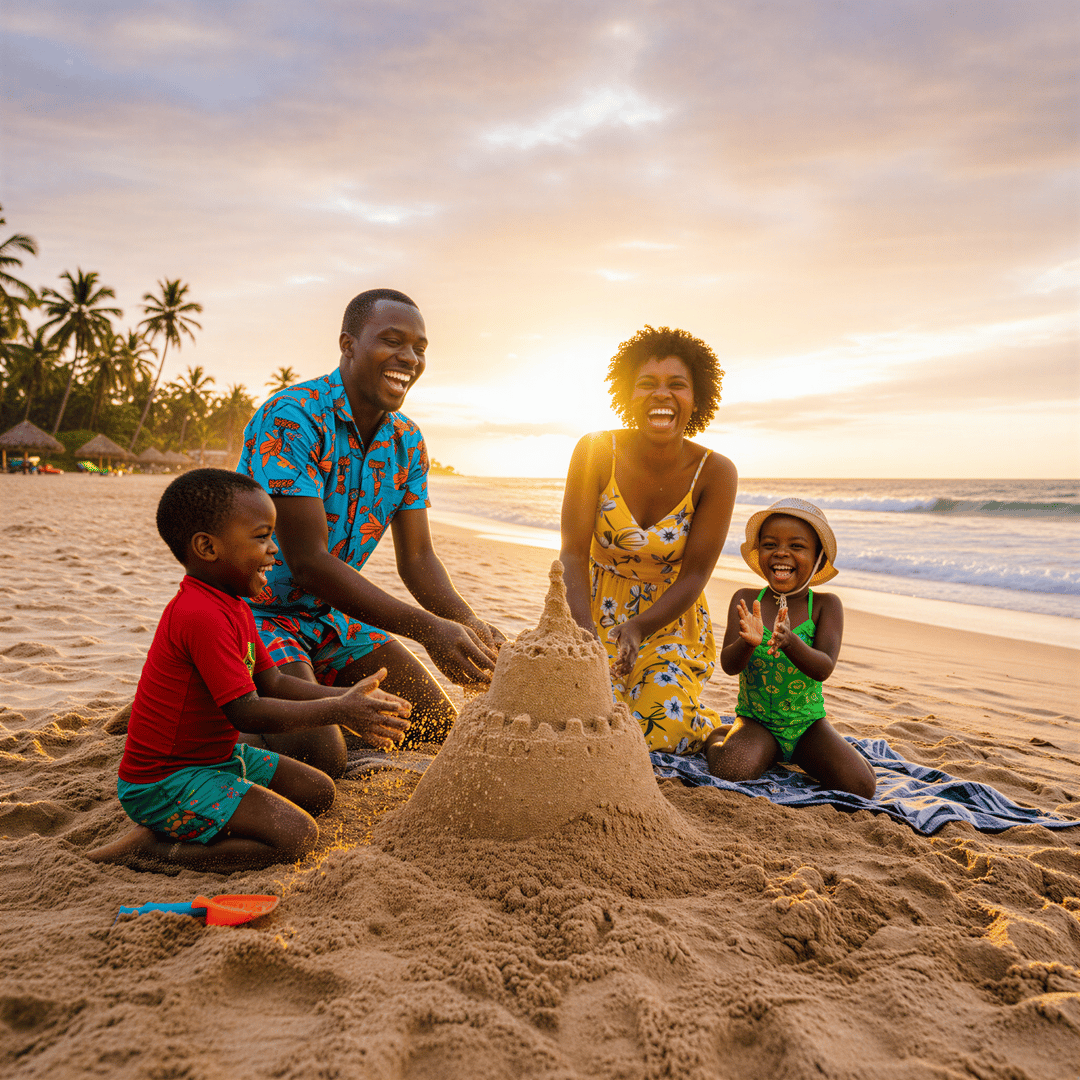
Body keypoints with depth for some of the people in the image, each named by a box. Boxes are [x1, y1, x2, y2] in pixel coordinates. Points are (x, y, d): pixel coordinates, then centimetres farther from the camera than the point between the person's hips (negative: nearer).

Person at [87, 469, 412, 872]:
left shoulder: (232, 607, 8)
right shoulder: (203, 616, -27)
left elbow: (271, 681, 8)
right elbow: (247, 712, -29)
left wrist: (347, 698, -3)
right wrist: (337, 711, -22)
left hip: (216, 758, 10)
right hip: (164, 783, -10)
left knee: (319, 793, 11)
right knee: (296, 837, -20)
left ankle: (181, 827, 7)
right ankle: (146, 848, -10)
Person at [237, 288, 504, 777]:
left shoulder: (407, 441, -1)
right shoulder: (290, 418, -24)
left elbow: (416, 557, -1)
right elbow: (308, 563, -29)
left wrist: (468, 622, -21)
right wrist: (428, 628, -33)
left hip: (336, 616, 7)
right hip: (260, 610, -7)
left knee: (438, 726, 6)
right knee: (320, 758, -22)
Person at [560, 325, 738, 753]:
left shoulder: (715, 473, -17)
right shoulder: (596, 452, -18)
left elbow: (694, 575, -15)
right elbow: (573, 553, -21)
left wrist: (636, 629, -30)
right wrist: (587, 636, -36)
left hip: (672, 620, 0)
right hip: (598, 613, 1)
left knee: (658, 735, -15)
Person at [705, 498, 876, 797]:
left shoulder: (826, 605, -8)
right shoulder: (746, 600, -7)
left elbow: (823, 669, -21)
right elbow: (729, 665, -15)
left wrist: (789, 641, -42)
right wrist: (748, 642, -38)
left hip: (808, 723, 1)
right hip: (755, 720, -1)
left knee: (861, 787, -17)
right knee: (730, 773, -28)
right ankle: (715, 738, 9)